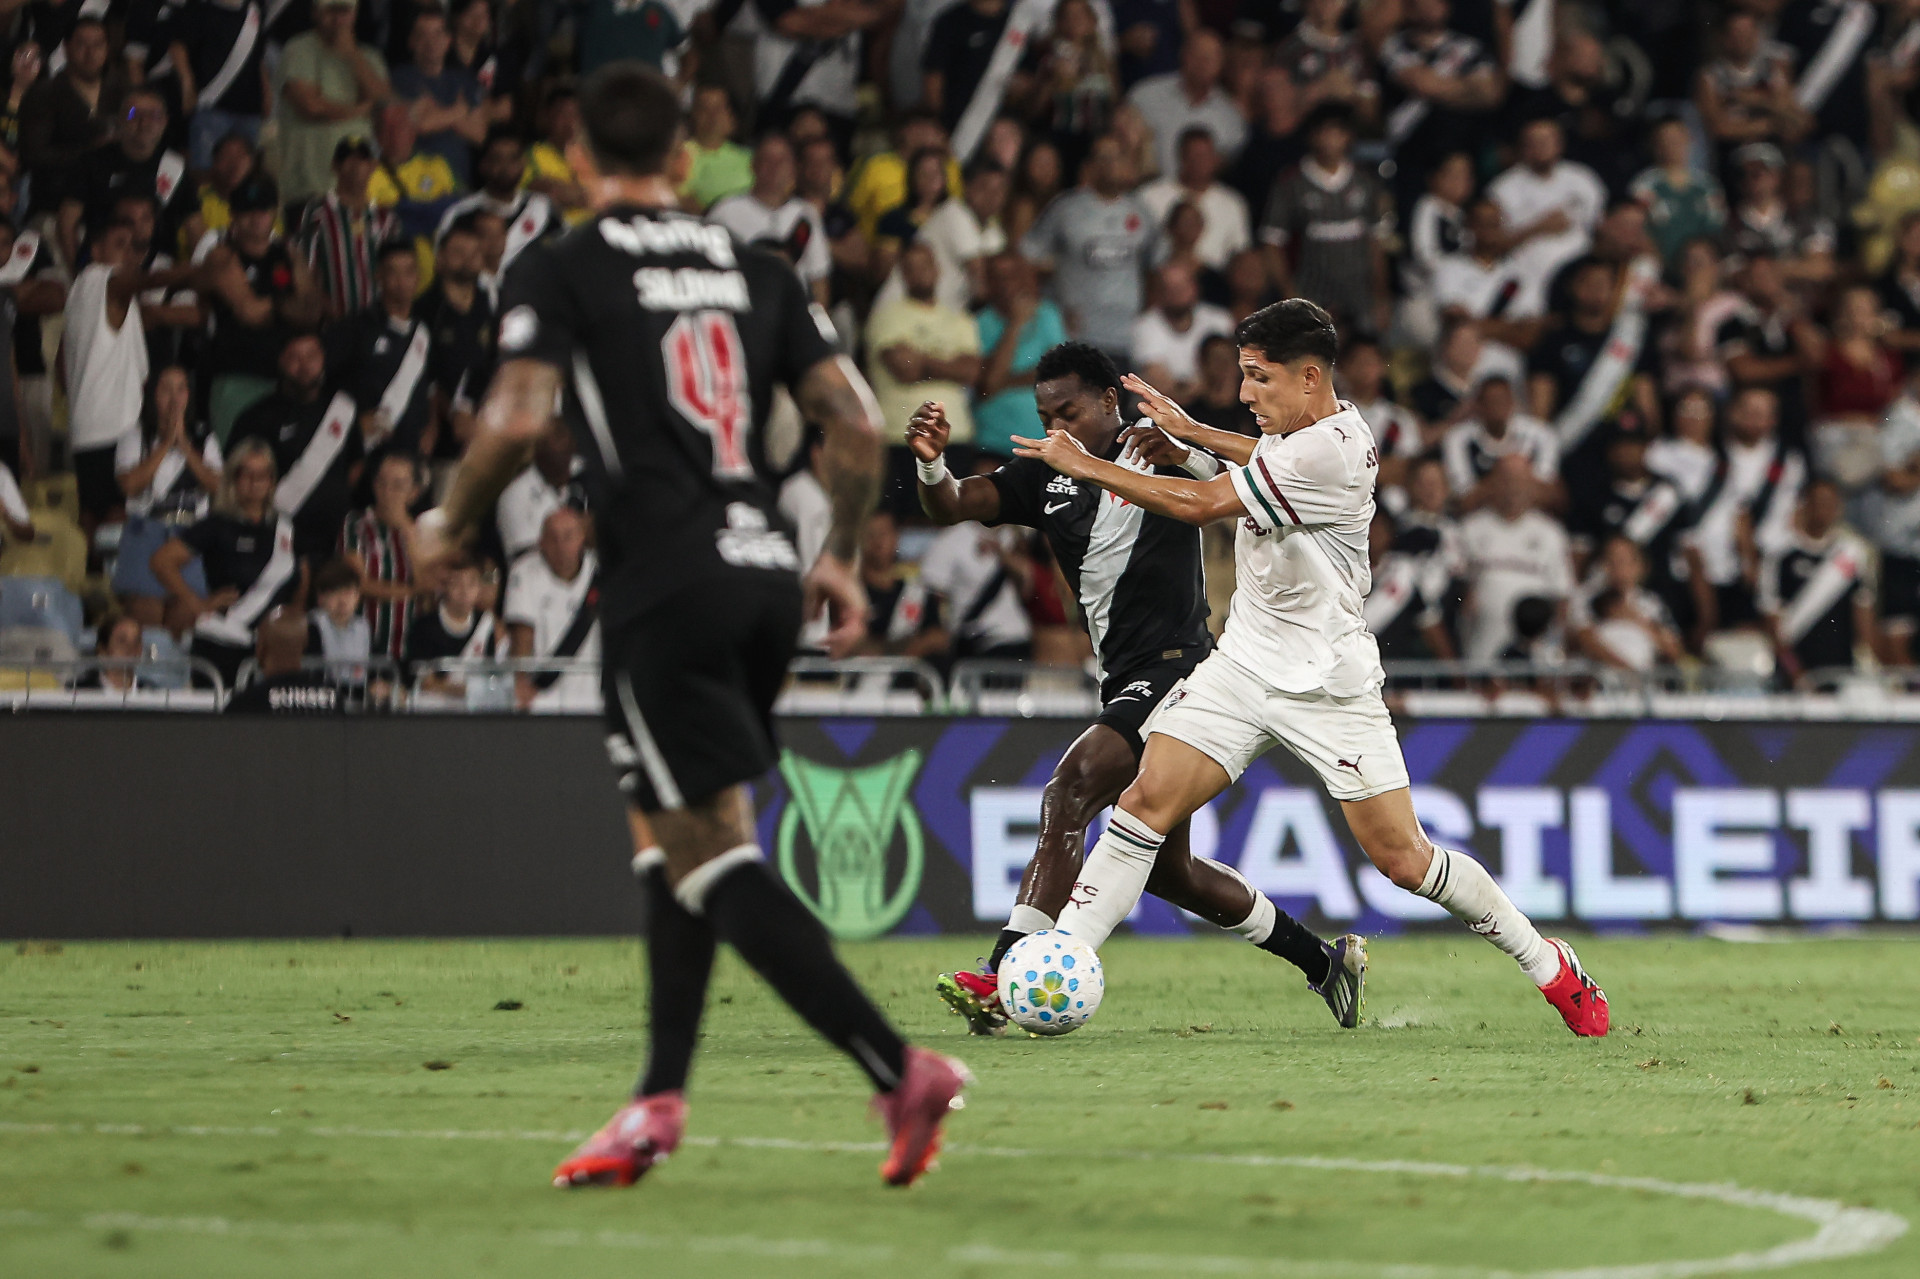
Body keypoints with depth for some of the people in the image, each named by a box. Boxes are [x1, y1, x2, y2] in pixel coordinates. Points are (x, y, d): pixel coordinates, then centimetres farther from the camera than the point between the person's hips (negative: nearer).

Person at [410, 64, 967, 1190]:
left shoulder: (559, 271, 0)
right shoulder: (756, 270, 14)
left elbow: (517, 421, -12)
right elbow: (857, 424, 9)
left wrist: (450, 526, 5)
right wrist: (843, 559, 22)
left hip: (667, 580, -6)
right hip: (766, 569, 6)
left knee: (712, 856, -7)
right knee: (669, 835, 19)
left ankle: (898, 1067, -20)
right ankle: (660, 1104, 16)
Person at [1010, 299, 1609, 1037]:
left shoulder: (1329, 452, -23)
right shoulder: (1302, 428, 4)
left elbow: (1199, 505, -22)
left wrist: (1085, 466, -14)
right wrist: (1191, 434, 17)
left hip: (1327, 684, -8)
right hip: (1244, 664, 8)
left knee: (1401, 857, -4)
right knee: (1146, 801, -9)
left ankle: (1550, 966, 15)